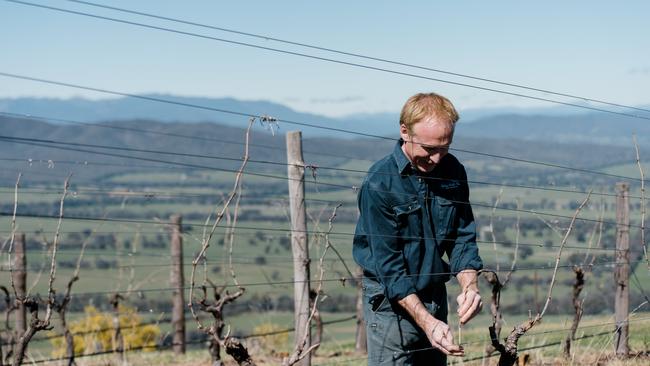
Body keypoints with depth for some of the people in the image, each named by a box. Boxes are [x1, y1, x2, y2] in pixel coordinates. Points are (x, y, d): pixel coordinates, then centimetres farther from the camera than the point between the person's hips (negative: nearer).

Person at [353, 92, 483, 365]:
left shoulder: (453, 171, -1)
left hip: (435, 296, 6)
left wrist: (469, 286, -16)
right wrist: (426, 321, -27)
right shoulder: (379, 183, -18)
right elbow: (388, 264, -20)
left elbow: (463, 237, 4)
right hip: (391, 301, -6)